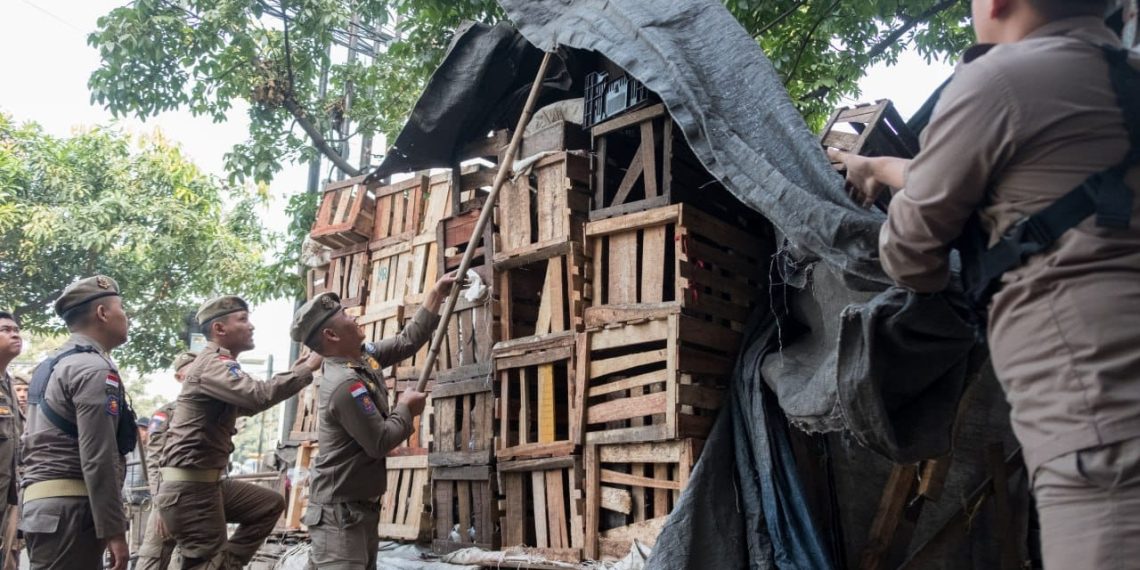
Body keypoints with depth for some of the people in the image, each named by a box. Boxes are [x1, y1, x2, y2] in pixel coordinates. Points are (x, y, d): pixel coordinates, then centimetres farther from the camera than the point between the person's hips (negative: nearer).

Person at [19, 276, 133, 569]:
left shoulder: (51, 366, 19)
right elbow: (98, 458, -19)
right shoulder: (94, 369, -13)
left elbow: (27, 445, 23)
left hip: (41, 501, 10)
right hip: (70, 507, -10)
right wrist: (113, 529, -18)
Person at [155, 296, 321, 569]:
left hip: (209, 482, 10)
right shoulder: (211, 364, -16)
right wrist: (306, 369, -21)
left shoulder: (219, 365, 16)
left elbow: (246, 404, 28)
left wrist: (292, 373, 17)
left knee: (270, 504, 16)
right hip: (188, 487, -10)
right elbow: (258, 395, -33)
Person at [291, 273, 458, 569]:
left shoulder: (364, 355, 3)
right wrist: (406, 409, -6)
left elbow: (407, 340, 13)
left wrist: (437, 293, 11)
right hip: (341, 512, -10)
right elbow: (380, 443, -23)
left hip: (363, 506, 10)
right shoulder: (346, 385, -26)